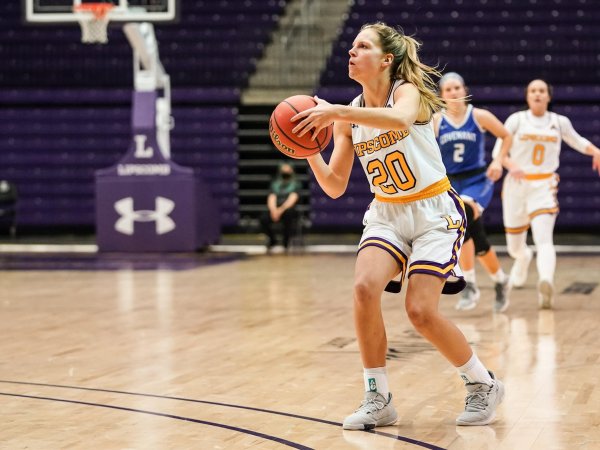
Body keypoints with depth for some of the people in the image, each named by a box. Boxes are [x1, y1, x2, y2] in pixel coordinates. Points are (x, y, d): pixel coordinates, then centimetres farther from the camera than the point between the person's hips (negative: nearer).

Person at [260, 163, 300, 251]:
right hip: (276, 210, 3)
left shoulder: (295, 185, 3)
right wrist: (273, 210, -24)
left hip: (289, 211, -3)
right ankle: (272, 240, 4)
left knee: (288, 214, -40)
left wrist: (281, 209, -31)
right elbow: (271, 199, -1)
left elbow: (292, 199, -14)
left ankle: (286, 243, -20)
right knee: (263, 218, -28)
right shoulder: (275, 184, 13)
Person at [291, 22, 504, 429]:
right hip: (387, 214, 5)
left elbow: (400, 119, -43)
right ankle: (378, 399, -9)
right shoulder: (349, 117, 1)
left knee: (421, 311, -14)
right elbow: (334, 186, 1)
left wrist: (336, 112, -47)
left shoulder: (408, 91, -15)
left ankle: (484, 385, 10)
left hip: (434, 212, -5)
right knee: (365, 288, -22)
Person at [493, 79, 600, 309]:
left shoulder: (559, 122, 5)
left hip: (544, 185, -1)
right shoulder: (517, 120, -1)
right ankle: (523, 258, 49)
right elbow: (499, 150, -5)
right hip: (517, 184, 1)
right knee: (514, 245, 13)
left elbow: (577, 141, 22)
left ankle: (546, 282, -44)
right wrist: (513, 166, -26)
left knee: (544, 238, -24)